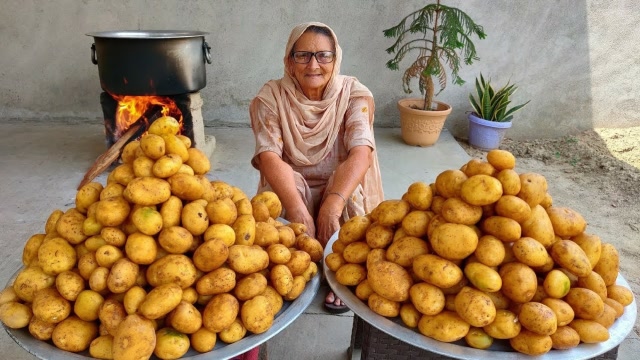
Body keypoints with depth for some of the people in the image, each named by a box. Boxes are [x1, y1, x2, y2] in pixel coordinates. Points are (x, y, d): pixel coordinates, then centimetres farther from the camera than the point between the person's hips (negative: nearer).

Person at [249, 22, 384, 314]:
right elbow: (269, 156, -24)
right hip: (291, 187, 0)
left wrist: (332, 205, -43)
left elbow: (361, 152, -26)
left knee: (351, 198, -31)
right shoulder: (270, 97, -11)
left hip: (342, 188, 1)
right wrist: (297, 209, -42)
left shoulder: (355, 94, -12)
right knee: (283, 199, -32)